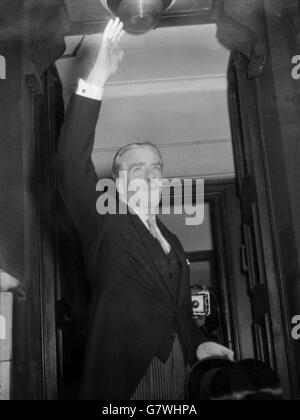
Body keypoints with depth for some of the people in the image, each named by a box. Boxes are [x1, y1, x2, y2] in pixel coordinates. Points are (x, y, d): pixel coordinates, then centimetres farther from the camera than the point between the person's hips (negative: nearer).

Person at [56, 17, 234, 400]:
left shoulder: (172, 243, 14)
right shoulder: (103, 226, -3)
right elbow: (71, 161, -18)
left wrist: (199, 345, 4)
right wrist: (96, 82, -24)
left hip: (175, 373, 6)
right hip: (122, 374, -5)